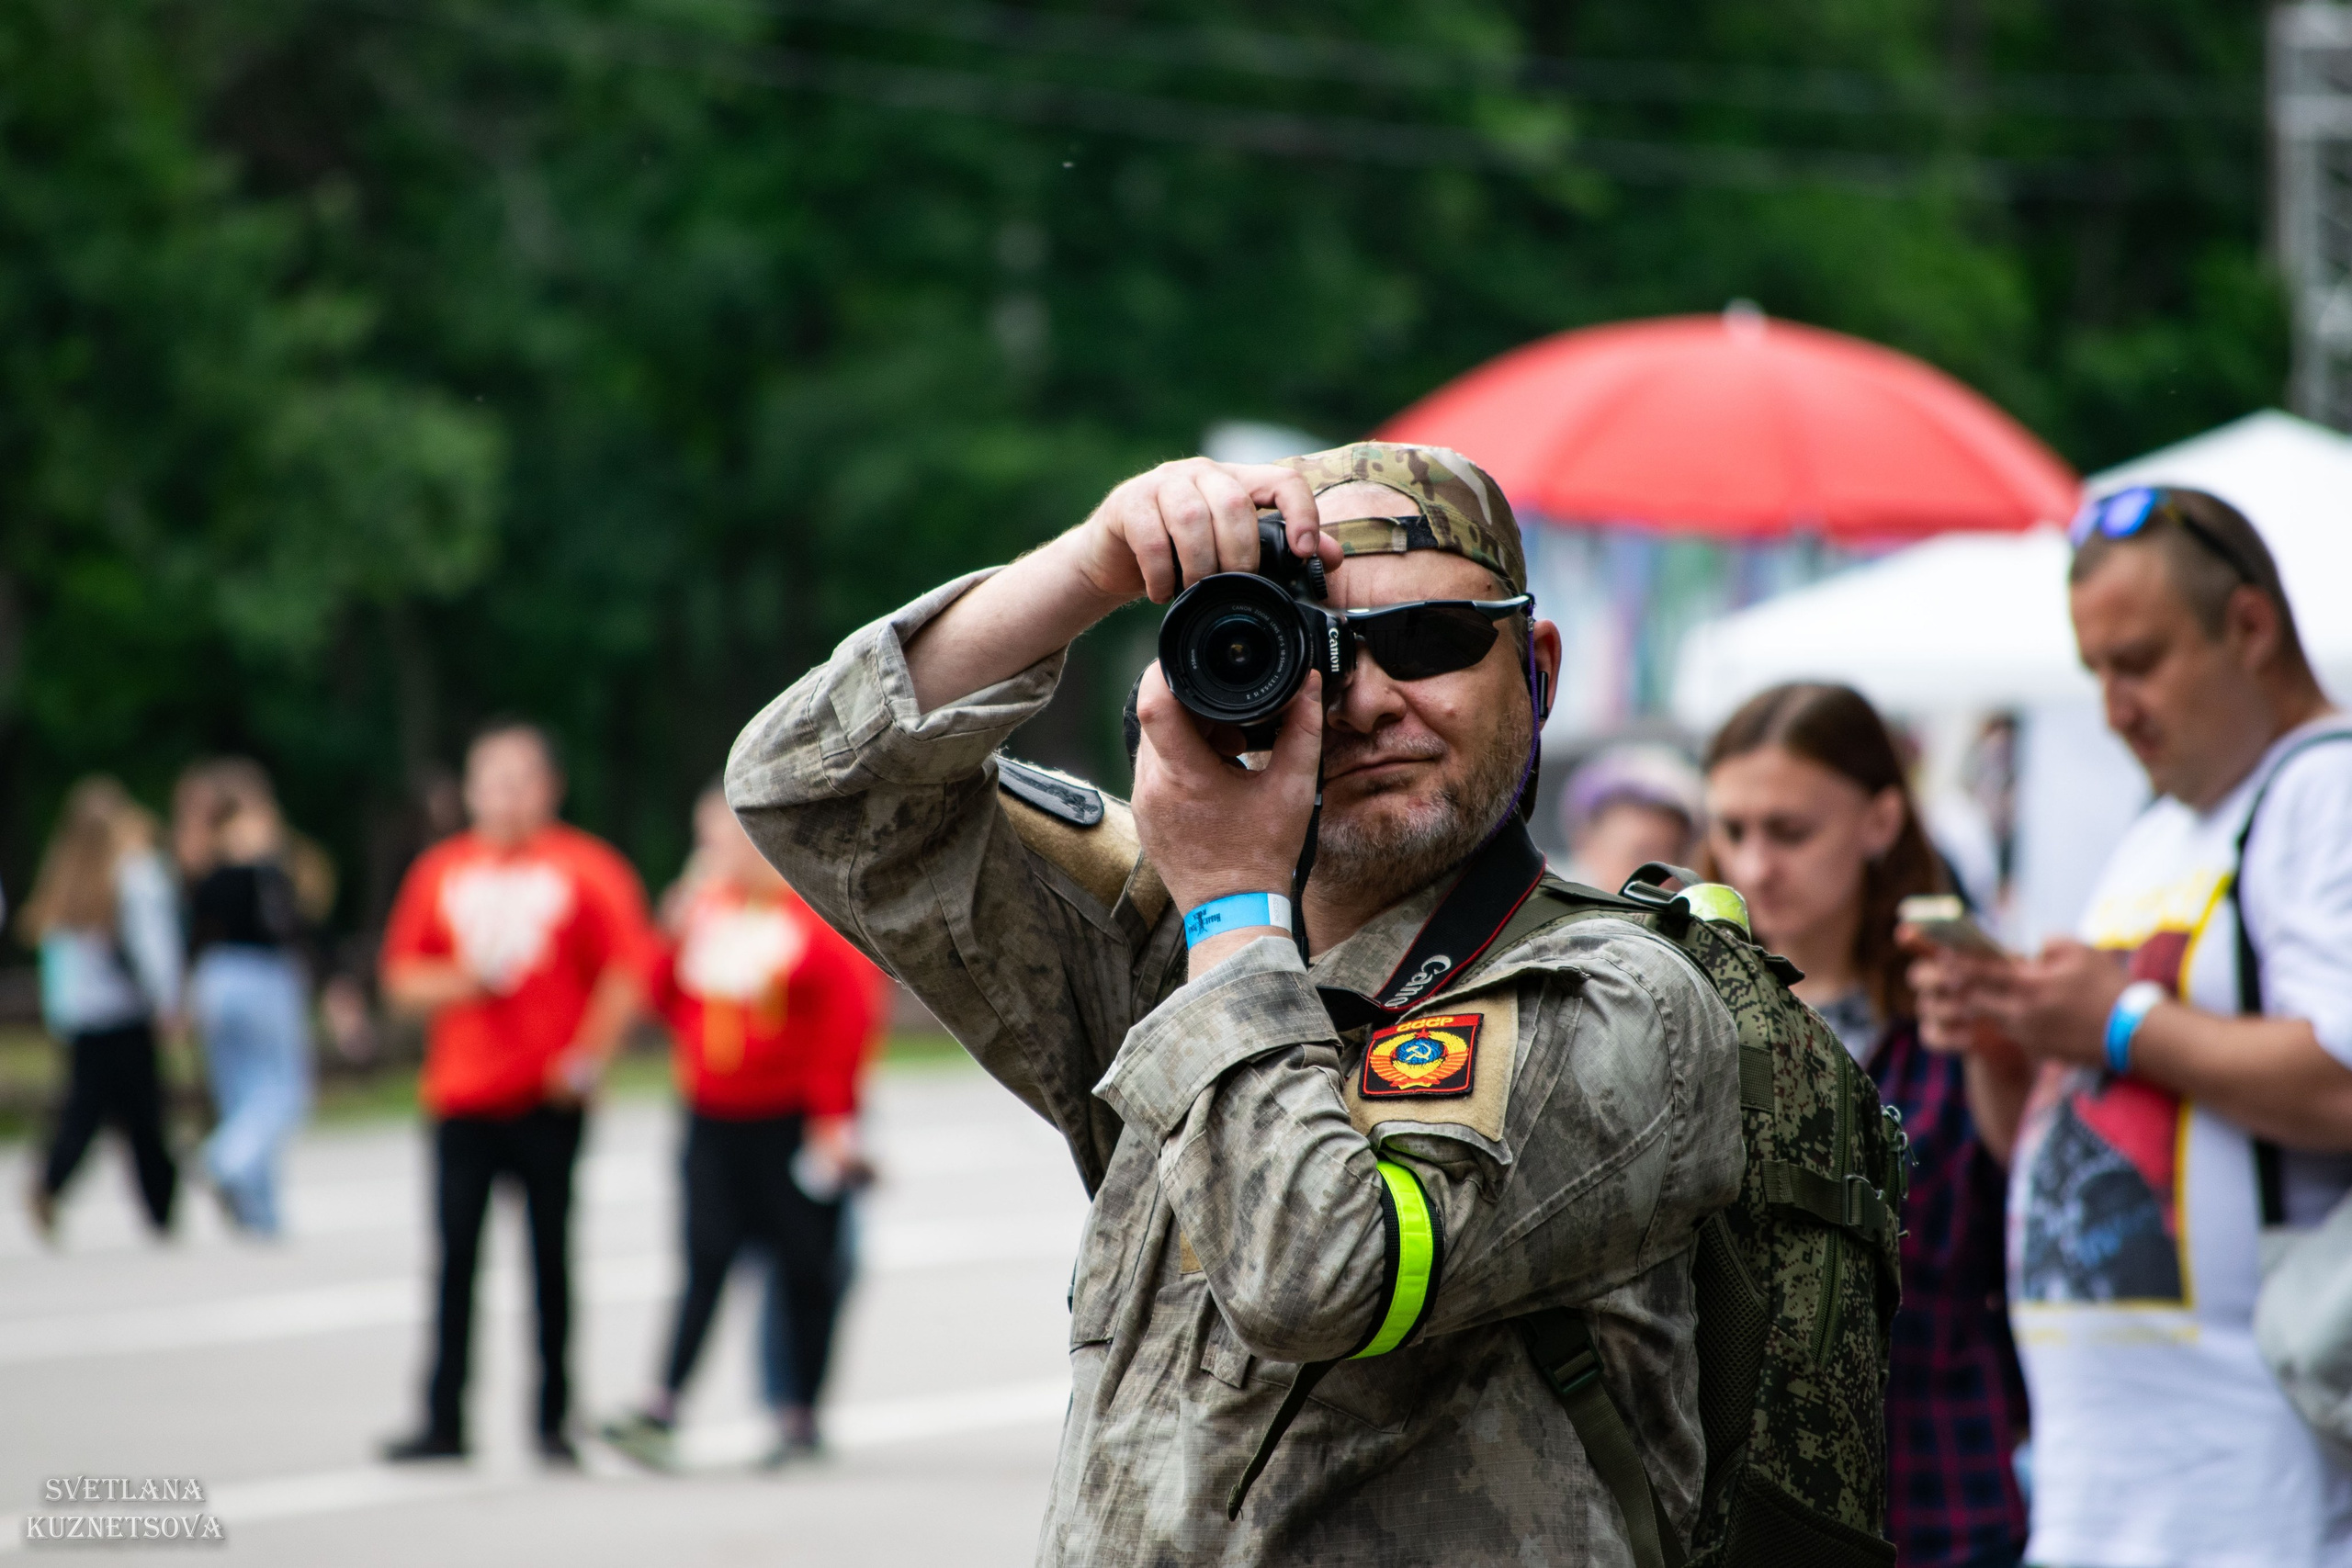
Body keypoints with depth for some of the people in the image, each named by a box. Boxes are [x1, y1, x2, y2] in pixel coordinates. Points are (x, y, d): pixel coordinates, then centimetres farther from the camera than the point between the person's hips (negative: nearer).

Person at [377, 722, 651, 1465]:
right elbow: (402, 978, 12)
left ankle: (554, 1419, 7)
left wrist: (588, 1057, -10)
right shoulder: (441, 871, 11)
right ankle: (443, 1422, 1)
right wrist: (463, 980, -7)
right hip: (462, 1102, 3)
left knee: (550, 1258, 1)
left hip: (548, 1099, -3)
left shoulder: (584, 868, 1)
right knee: (455, 1257, -2)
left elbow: (629, 972, -2)